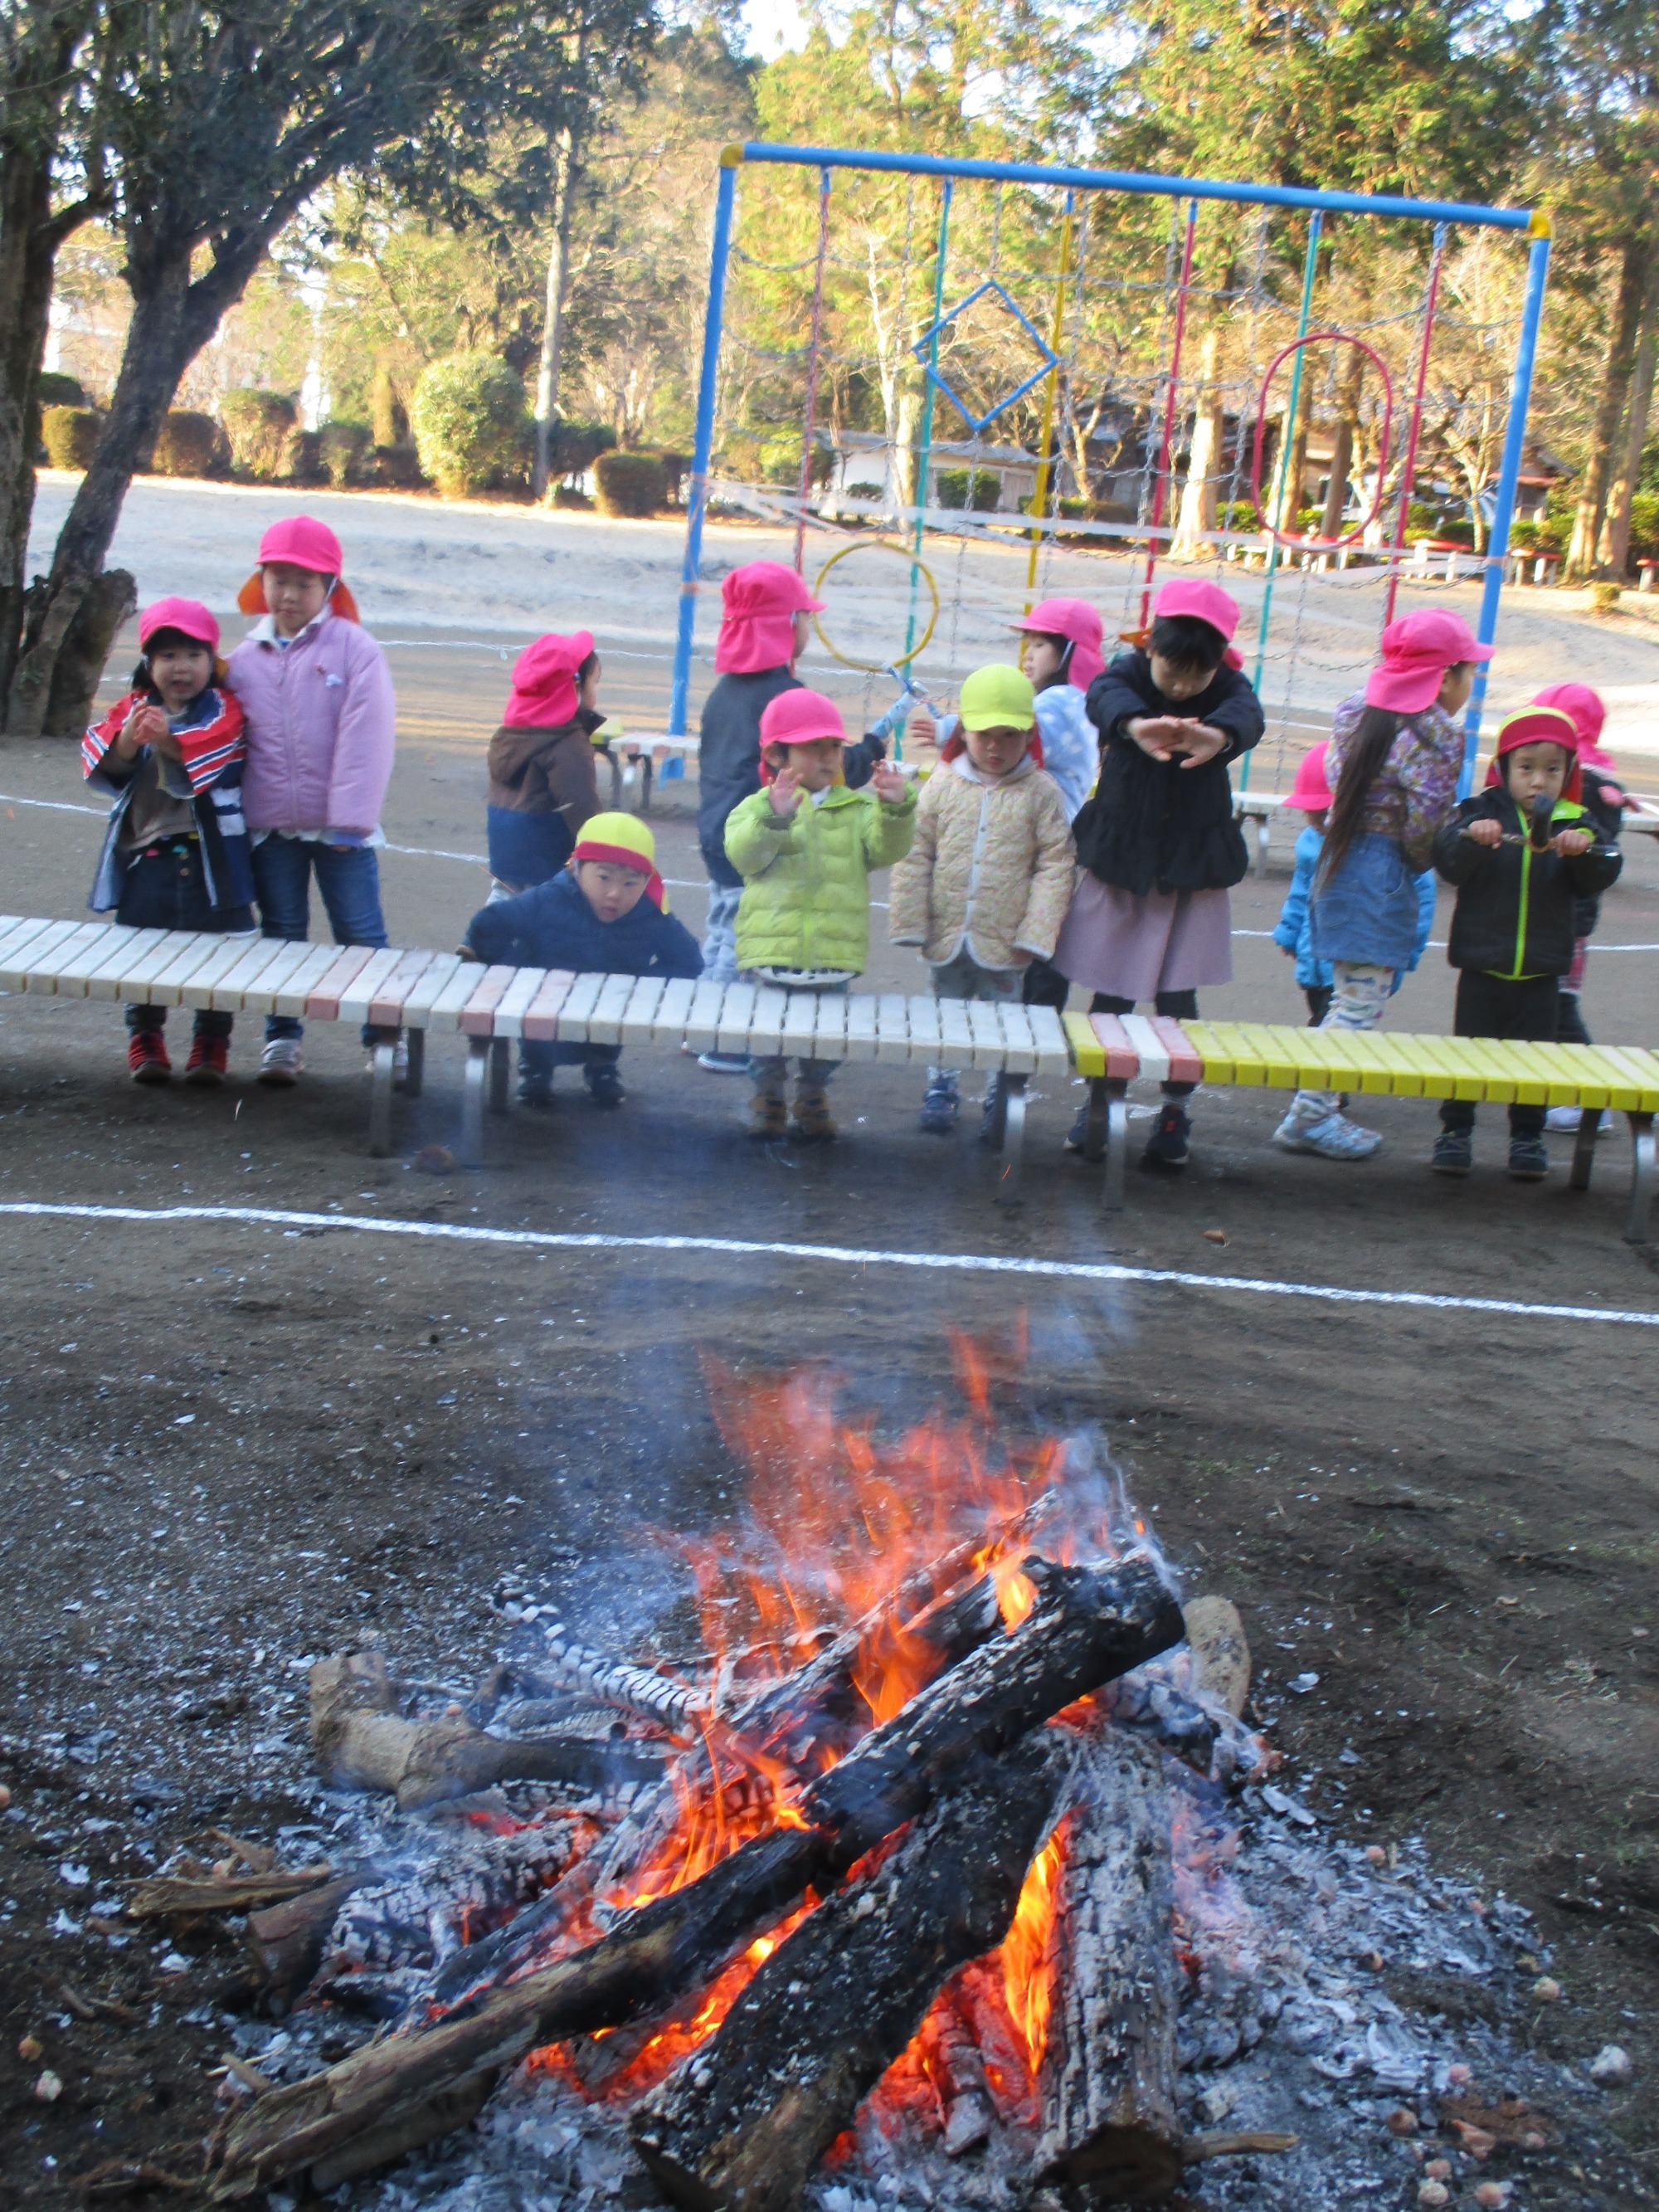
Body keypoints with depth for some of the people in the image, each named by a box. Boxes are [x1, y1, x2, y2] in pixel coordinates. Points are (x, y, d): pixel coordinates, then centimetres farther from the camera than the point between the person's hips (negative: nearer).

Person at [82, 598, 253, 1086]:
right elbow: (98, 762, -6)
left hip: (210, 857, -2)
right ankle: (145, 1038, 23)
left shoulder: (225, 709, 1)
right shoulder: (132, 708, 8)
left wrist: (169, 742, -35)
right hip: (145, 856, 3)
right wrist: (127, 741, -27)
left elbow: (216, 751, -20)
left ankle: (211, 1042, 18)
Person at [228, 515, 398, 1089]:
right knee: (281, 934, 12)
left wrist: (351, 818, -16)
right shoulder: (245, 659, 5)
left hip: (339, 826, -4)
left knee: (361, 934, 2)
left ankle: (385, 1036, 12)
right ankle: (281, 1039, 21)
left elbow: (366, 738, -12)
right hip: (269, 825, 4)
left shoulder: (354, 648, -7)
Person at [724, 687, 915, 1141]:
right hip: (772, 948, -2)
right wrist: (775, 818, -34)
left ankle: (813, 1096, 33)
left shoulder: (858, 808, 7)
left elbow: (885, 849, -8)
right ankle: (767, 1095, 30)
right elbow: (743, 854, -18)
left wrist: (896, 811, -27)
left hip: (835, 951, 2)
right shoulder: (759, 806, -1)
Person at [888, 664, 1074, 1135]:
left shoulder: (1041, 793, -6)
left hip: (1005, 942, -2)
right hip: (946, 936, 2)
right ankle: (940, 1090, 30)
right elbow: (914, 856, 1)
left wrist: (1034, 934, -10)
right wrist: (910, 922, -3)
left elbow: (1055, 866, -6)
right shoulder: (942, 785, -1)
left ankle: (1000, 1099, 21)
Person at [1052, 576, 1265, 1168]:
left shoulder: (1226, 690, -7)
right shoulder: (1128, 673, -9)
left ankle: (1174, 1112, 16)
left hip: (1192, 874, 0)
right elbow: (1104, 698, -34)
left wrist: (1217, 736, -58)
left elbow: (1247, 716, -32)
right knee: (1110, 995, 6)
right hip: (1116, 866, 0)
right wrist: (1135, 725, -59)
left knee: (1177, 999, 2)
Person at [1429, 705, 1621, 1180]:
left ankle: (1528, 1137, 17)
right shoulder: (1482, 812, -3)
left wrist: (1584, 851, -27)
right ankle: (1455, 1131, 16)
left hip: (1542, 969, 1)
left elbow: (1600, 877, -7)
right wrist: (1471, 839, -35)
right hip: (1482, 964, -1)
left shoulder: (1575, 823, 2)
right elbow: (1447, 863, -16)